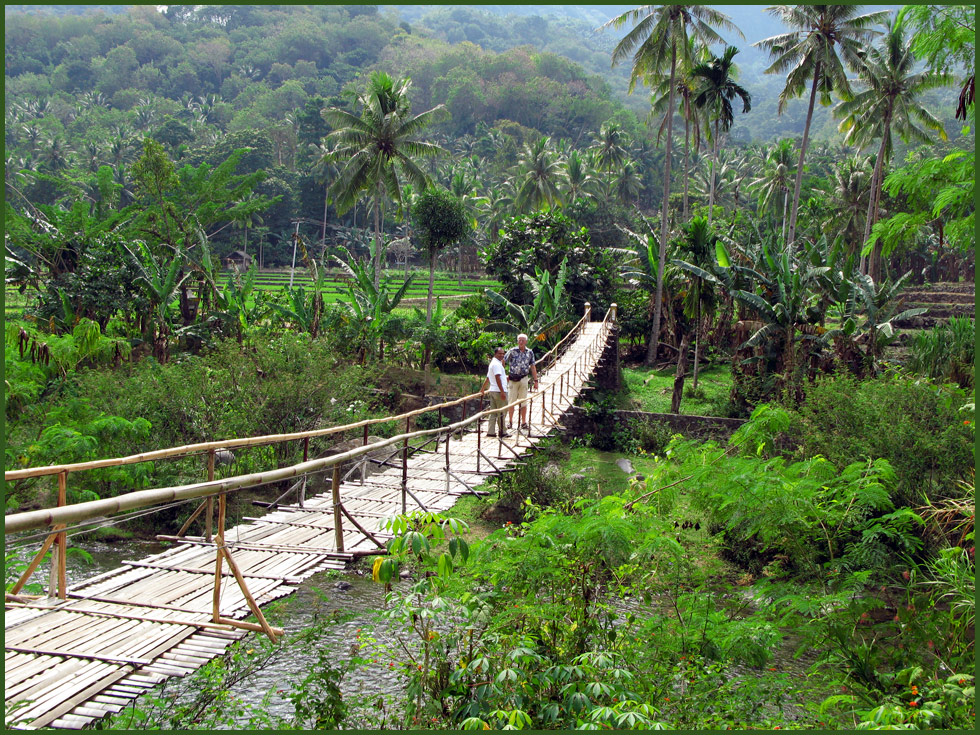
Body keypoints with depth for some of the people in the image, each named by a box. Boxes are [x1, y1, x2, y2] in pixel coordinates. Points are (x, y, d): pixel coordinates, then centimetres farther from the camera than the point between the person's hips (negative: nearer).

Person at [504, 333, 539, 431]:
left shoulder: (530, 352, 4)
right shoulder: (512, 351, -4)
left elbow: (532, 367, 9)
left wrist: (536, 381, 7)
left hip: (523, 379, 2)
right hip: (512, 379, -2)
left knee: (523, 402, 3)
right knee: (511, 401, 3)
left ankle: (523, 423, 8)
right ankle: (510, 421, 13)